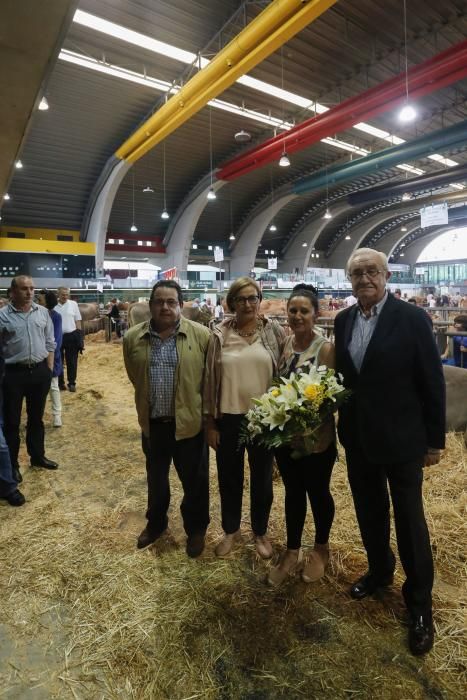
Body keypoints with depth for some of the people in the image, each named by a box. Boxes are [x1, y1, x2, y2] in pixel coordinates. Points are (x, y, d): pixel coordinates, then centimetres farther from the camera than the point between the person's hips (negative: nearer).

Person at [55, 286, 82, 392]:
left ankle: (72, 383, 16)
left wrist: (79, 336, 0)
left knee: (72, 361, 6)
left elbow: (78, 321, 3)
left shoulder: (73, 304, 1)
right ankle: (60, 382, 23)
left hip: (71, 336, 0)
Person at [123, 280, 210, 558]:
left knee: (195, 480, 13)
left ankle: (196, 529, 36)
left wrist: (206, 410, 2)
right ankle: (156, 523, 45)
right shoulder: (133, 338, -2)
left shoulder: (201, 335, -11)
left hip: (190, 421, -2)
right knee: (156, 478, 22)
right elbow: (134, 377, 11)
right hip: (152, 422, 3)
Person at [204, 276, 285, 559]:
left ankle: (260, 532, 41)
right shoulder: (220, 334, -5)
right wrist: (210, 421, 1)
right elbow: (210, 379, -1)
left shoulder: (275, 331, -5)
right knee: (229, 478, 17)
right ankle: (231, 530, 42)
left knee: (262, 479, 17)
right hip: (228, 418, 0)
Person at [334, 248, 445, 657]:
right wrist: (341, 418, 4)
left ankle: (420, 601, 32)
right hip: (357, 438, 5)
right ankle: (379, 570, 46)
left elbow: (433, 383, -10)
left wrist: (435, 440, -7)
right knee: (369, 512, 21)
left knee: (409, 520, 11)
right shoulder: (343, 320, 2)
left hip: (401, 439, -4)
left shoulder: (413, 318, -13)